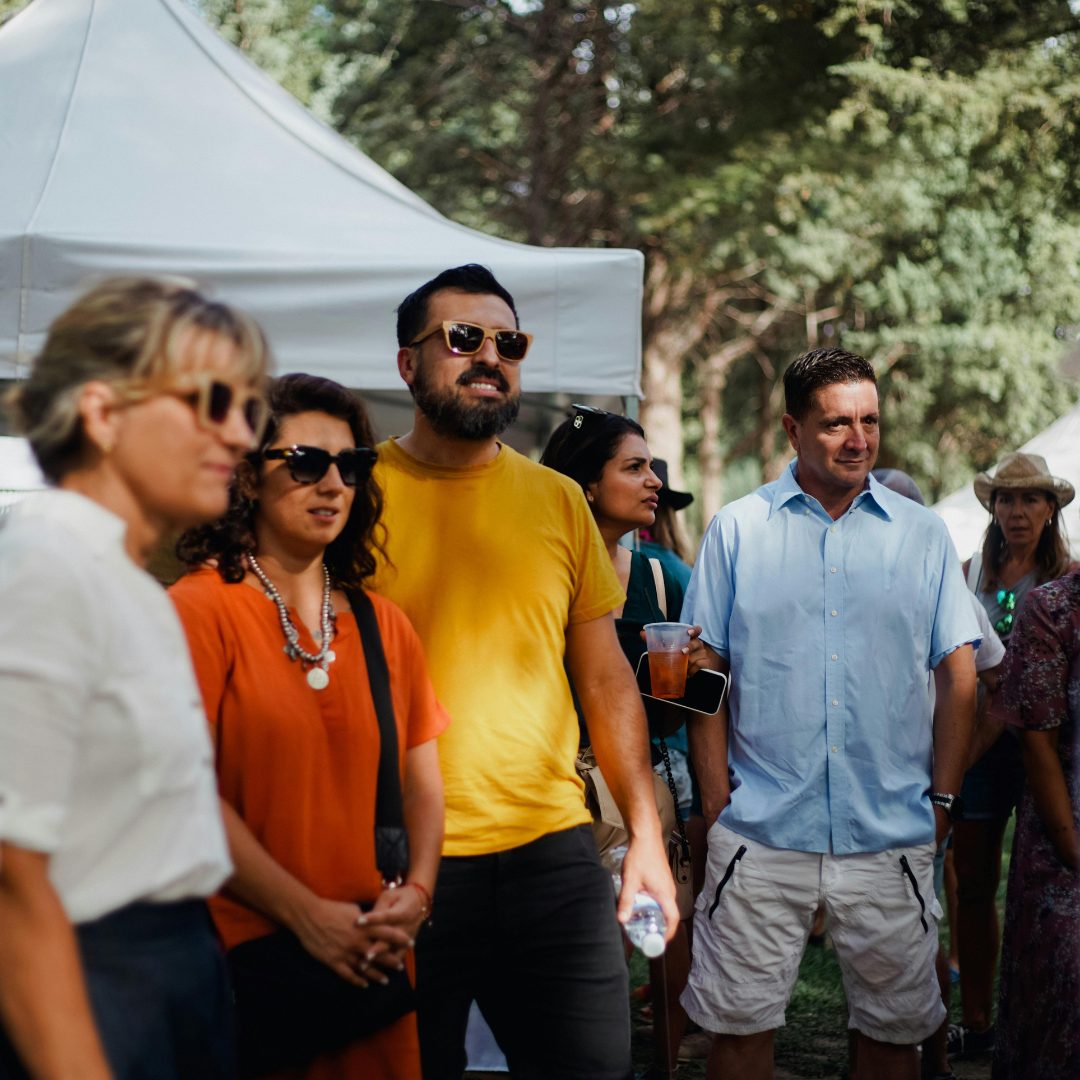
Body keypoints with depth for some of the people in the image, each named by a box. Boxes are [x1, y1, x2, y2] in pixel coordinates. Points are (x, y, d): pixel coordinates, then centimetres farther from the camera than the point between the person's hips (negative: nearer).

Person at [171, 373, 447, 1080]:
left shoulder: (384, 626, 11)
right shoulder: (200, 610, -6)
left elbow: (422, 778, 13)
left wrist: (417, 893, -5)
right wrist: (307, 915, -15)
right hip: (245, 944, -5)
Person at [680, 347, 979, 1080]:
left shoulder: (922, 534, 6)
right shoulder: (738, 530, 3)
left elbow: (959, 675, 9)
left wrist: (943, 799, 2)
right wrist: (717, 799, -3)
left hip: (892, 835, 1)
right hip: (761, 831, -1)